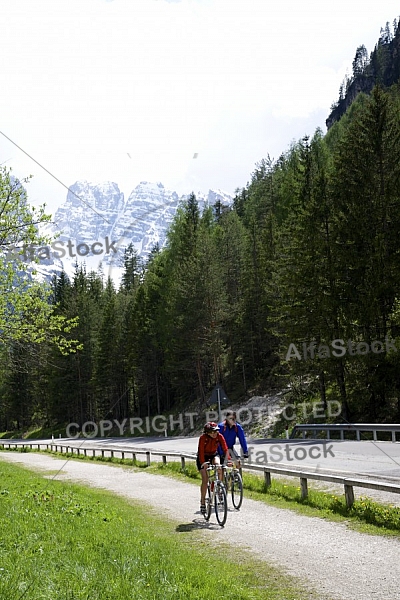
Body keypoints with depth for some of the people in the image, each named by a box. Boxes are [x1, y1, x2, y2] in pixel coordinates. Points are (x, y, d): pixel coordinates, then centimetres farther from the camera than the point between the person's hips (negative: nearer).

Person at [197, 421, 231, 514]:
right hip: (203, 457, -2)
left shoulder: (219, 436, -21)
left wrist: (227, 460, -40)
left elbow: (225, 449, -26)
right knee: (205, 479, -13)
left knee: (218, 466, -32)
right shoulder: (203, 438, -28)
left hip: (214, 455, 2)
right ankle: (202, 503, -3)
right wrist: (203, 463, -47)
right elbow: (201, 452, -33)